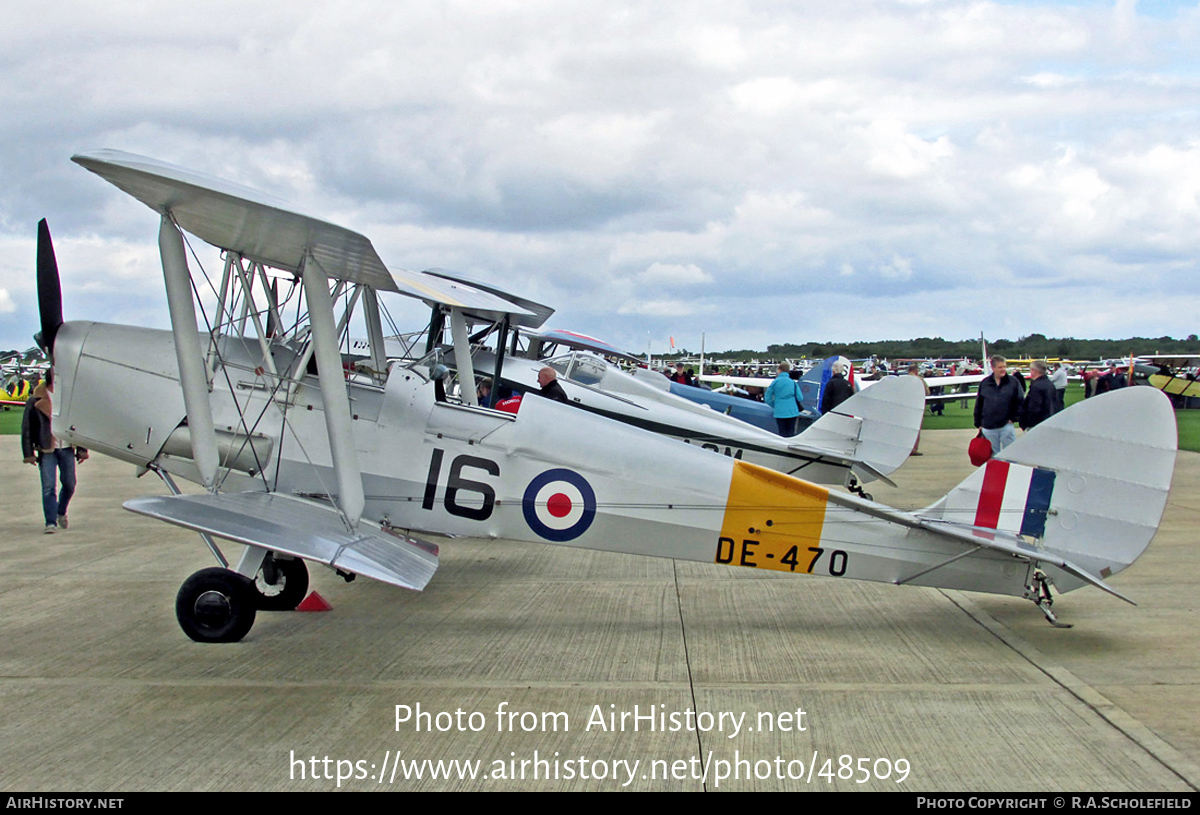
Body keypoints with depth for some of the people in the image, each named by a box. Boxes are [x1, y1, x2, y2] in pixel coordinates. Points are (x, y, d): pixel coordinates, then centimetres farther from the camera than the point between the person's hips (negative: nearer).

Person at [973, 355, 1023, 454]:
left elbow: (1019, 402, 2)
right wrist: (978, 423, 8)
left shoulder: (1013, 382, -1)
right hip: (988, 428, 2)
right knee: (994, 455, 11)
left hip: (1006, 426, -2)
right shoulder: (985, 383, 5)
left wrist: (1013, 418, -5)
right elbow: (978, 405, 10)